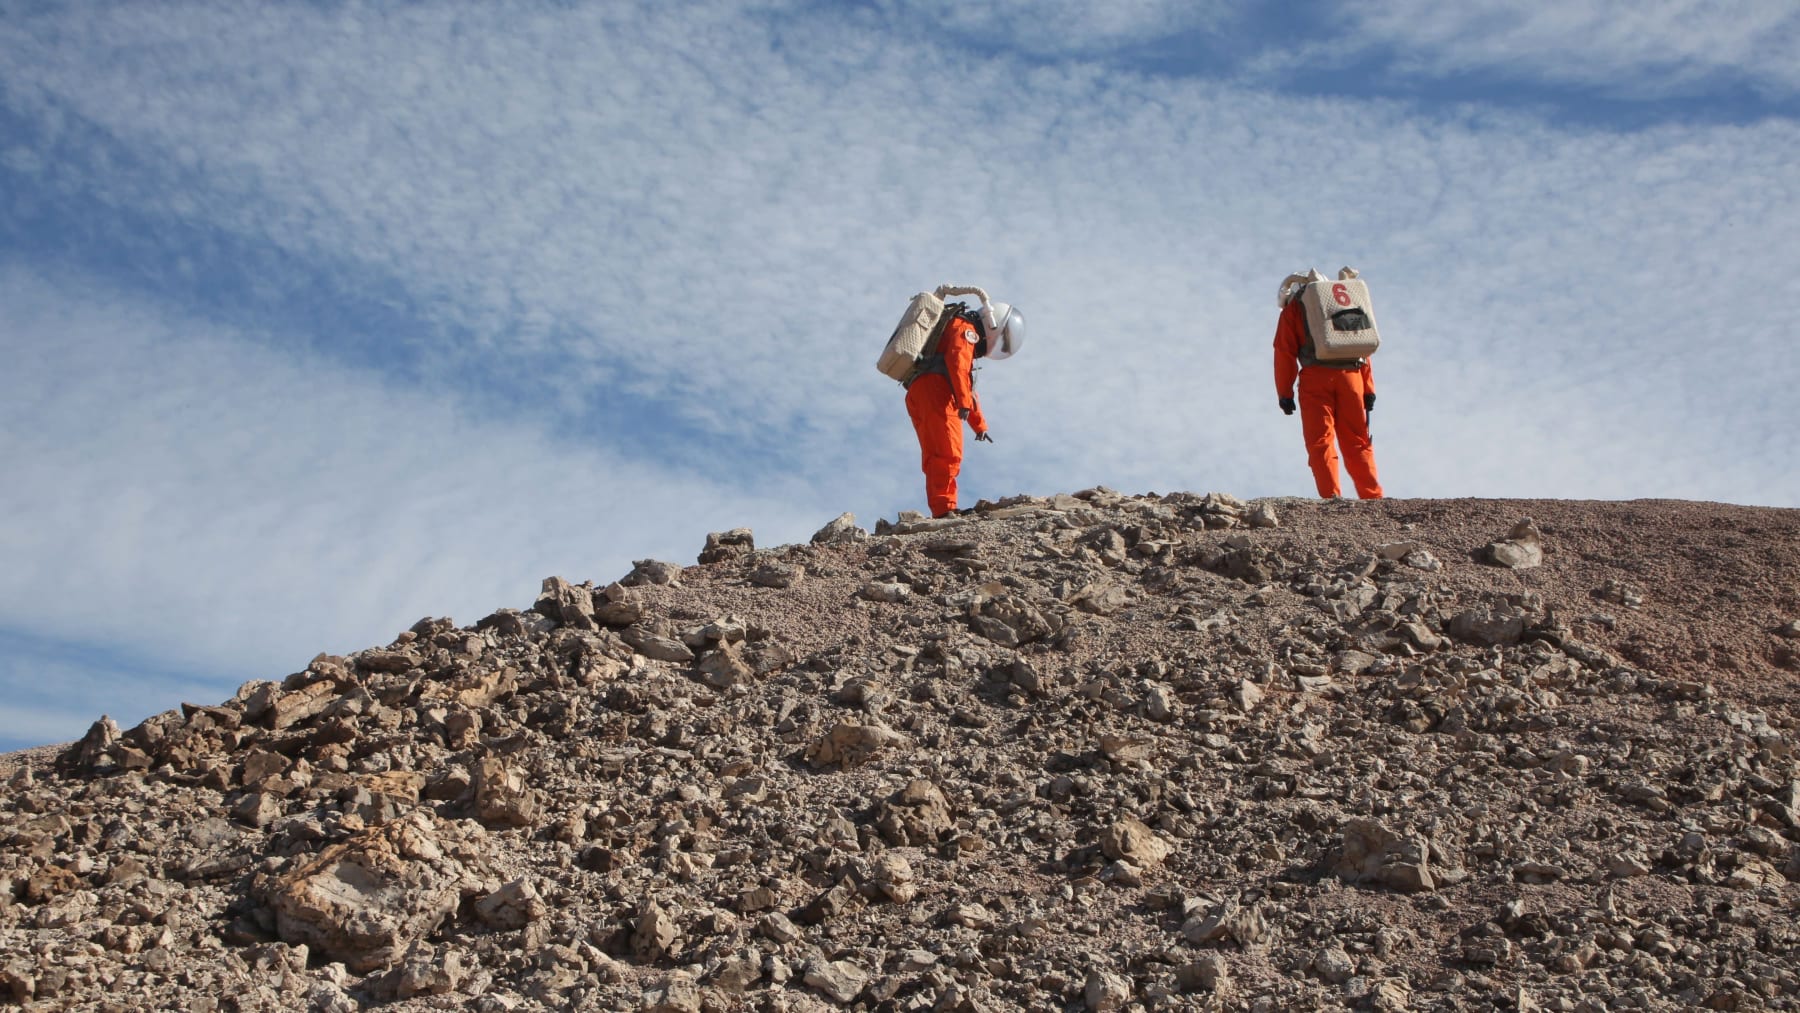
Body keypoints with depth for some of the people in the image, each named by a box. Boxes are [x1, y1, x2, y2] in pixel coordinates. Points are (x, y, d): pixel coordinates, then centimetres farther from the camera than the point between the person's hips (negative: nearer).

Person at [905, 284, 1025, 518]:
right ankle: (944, 509, -28)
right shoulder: (964, 328, 5)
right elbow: (957, 361, -15)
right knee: (948, 454, -18)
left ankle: (940, 511, 2)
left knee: (935, 458, 7)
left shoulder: (966, 336, 36)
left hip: (918, 396, 10)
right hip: (933, 389, -10)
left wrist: (980, 425, 42)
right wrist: (964, 402, -22)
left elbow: (969, 390, 40)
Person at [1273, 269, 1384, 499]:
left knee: (1320, 442, -4)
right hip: (1351, 375, 4)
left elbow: (1285, 351, 2)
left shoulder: (1293, 307, 14)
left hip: (1316, 378, -4)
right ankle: (1373, 498, 3)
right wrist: (1368, 389, 13)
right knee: (1357, 443, 9)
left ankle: (1331, 498, -16)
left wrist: (1284, 392, 1)